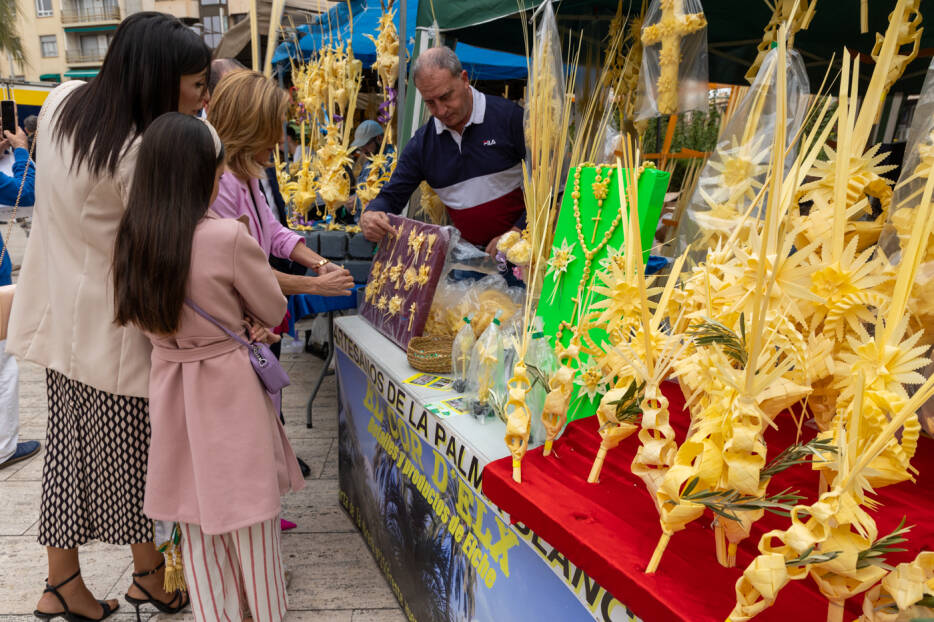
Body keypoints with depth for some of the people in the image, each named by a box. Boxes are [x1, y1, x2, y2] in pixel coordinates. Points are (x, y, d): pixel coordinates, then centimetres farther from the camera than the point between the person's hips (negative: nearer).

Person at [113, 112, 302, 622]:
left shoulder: (130, 239, -4)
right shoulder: (229, 237, -21)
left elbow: (147, 317, 8)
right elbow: (272, 311, -9)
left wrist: (228, 325, 2)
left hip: (170, 385, 5)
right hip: (229, 388, -5)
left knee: (196, 518, 18)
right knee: (248, 516, 11)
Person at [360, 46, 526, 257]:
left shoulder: (509, 116, -5)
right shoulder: (420, 144, 7)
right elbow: (391, 196, 12)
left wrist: (516, 234, -16)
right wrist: (369, 217, -13)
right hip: (468, 253, 6)